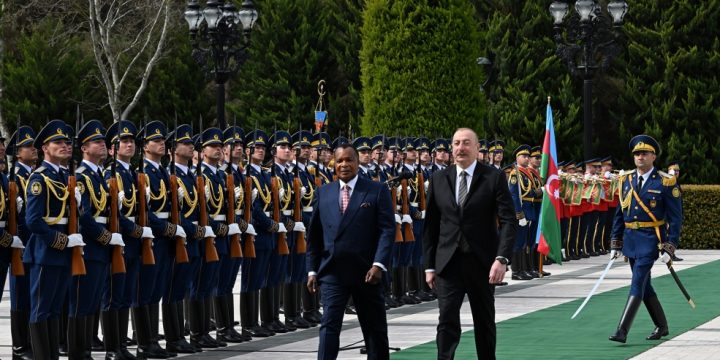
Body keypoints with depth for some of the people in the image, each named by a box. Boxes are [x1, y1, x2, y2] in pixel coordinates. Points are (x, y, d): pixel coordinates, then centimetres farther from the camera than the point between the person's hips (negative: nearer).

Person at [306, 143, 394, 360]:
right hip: (332, 272, 1)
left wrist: (378, 265, -17)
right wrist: (312, 270, 6)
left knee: (374, 327, 11)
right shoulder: (323, 193, 8)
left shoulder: (377, 191, -1)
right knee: (329, 325, -9)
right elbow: (314, 235, 12)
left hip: (366, 273, -1)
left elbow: (387, 230, -7)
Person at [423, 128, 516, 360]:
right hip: (448, 262, 1)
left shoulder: (494, 178, -2)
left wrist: (501, 258, -19)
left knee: (484, 323, 12)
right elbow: (431, 225, 9)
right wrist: (429, 265, 5)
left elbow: (508, 221, -8)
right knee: (447, 321, -10)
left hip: (482, 262, -1)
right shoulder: (439, 179, 6)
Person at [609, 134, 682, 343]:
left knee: (637, 284, -13)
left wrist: (669, 248, -12)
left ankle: (622, 330, -17)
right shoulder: (626, 181, 9)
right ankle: (661, 326, 29)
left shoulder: (666, 183, -7)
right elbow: (620, 214, 15)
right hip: (630, 239, 6)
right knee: (644, 286, 14)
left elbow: (675, 218, -7)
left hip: (650, 240, -6)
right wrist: (615, 244, 12)